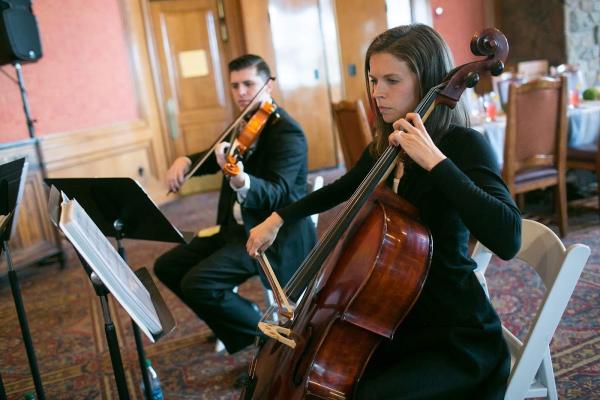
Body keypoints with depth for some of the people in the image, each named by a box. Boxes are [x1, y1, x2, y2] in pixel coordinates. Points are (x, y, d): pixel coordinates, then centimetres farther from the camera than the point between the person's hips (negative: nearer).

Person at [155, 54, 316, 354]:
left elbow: (276, 194, -29)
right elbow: (215, 157, 23)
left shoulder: (287, 132, -17)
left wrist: (240, 179, -49)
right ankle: (237, 320, 17)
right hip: (236, 227, 9)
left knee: (197, 282, -23)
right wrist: (185, 161, 1)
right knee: (167, 266, 5)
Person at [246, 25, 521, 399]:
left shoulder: (463, 145, -18)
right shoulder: (384, 147, 4)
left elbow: (507, 238, -35)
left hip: (455, 336, -7)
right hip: (398, 318, 7)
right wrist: (278, 218, 18)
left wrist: (435, 160, -35)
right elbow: (341, 189, 25)